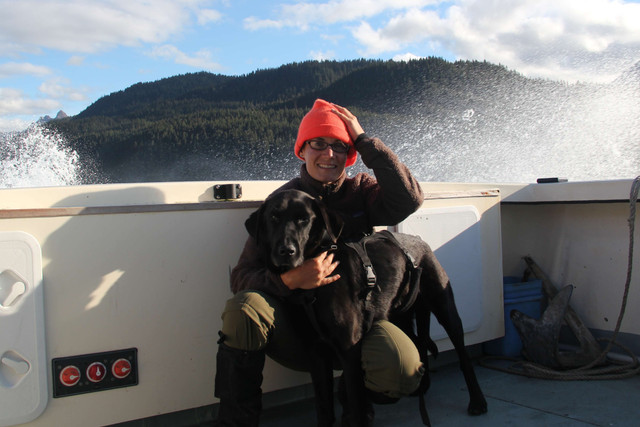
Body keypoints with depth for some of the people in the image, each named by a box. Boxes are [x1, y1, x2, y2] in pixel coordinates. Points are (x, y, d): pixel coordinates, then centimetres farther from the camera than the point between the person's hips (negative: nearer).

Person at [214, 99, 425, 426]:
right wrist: (288, 280, -27)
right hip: (296, 329, 0)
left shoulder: (361, 191, 3)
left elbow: (409, 199, -20)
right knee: (243, 308, -30)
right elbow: (242, 276, -6)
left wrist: (363, 139, -15)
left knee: (402, 368, -29)